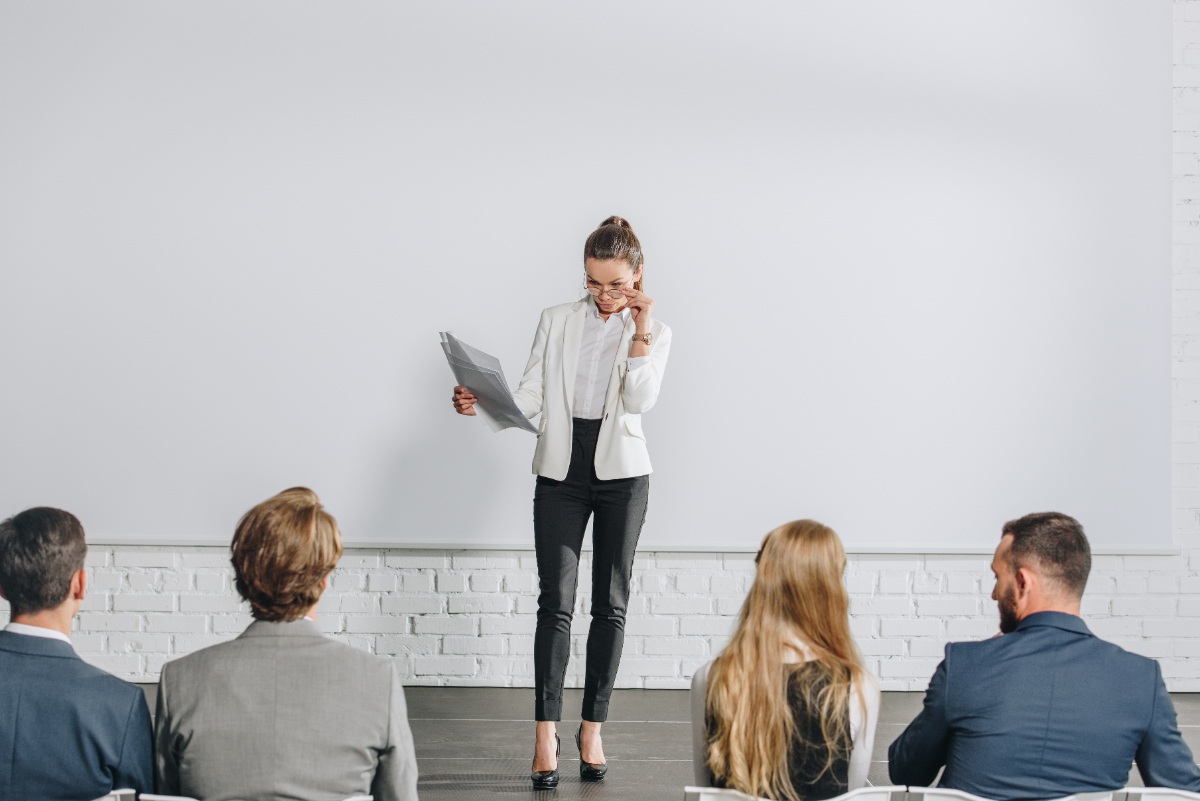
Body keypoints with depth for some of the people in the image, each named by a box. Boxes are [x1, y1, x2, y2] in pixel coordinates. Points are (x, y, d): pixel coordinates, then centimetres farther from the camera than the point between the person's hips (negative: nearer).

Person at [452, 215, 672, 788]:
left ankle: (593, 728, 13)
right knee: (556, 598, -9)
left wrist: (639, 331, -17)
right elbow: (528, 397, 1)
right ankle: (546, 734, -9)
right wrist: (481, 402, -16)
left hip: (622, 471, 0)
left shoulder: (653, 332, 4)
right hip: (561, 468, 0)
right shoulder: (557, 321, 6)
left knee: (610, 602, 4)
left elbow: (639, 401, -11)